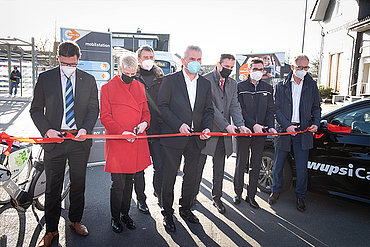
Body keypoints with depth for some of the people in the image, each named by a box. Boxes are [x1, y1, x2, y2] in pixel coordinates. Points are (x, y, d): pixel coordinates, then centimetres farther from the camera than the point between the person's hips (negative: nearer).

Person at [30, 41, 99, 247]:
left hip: (80, 140, 1)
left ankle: (75, 221, 34)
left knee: (79, 184, 13)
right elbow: (36, 109, 4)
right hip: (54, 138, -1)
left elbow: (94, 109, 5)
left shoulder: (88, 80, 4)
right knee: (53, 187, 7)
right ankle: (51, 230, 24)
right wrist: (47, 130, -12)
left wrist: (85, 129, -11)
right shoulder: (45, 78, 2)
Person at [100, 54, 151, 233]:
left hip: (136, 142, 5)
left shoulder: (140, 87, 11)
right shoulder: (107, 88, -3)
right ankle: (115, 217, 24)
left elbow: (145, 111, 16)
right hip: (116, 143, -4)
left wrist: (144, 122, -6)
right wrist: (122, 132, -18)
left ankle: (125, 213, 33)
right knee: (118, 184, 2)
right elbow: (105, 117, -5)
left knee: (129, 181, 15)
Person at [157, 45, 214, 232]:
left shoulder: (205, 84, 11)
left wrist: (207, 127, -6)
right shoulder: (170, 80, -2)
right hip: (173, 138, -4)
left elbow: (208, 110, 12)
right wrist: (179, 125, -17)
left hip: (195, 139, 5)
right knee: (169, 176, 6)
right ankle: (167, 213, 25)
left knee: (191, 176, 16)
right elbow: (162, 106, -8)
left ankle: (185, 208, 36)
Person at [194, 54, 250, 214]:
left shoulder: (232, 84, 12)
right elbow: (210, 106, -17)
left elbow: (234, 106, 3)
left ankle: (217, 197, 27)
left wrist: (240, 124, -15)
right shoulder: (206, 80, -9)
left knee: (219, 168, 12)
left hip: (223, 132, 5)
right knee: (198, 166, 8)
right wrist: (226, 125, -23)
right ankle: (193, 194, 27)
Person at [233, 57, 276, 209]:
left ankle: (251, 195, 21)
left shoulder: (267, 88, 11)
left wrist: (270, 126, -8)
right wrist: (253, 125, -19)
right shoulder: (240, 87, -1)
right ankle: (238, 193, 22)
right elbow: (240, 110, -8)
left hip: (260, 133, 3)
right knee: (241, 164, 7)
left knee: (256, 166, 9)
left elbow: (270, 110, 9)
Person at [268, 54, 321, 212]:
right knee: (278, 165, 9)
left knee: (302, 168, 5)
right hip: (284, 130, 0)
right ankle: (276, 191, 29)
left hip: (303, 131, 1)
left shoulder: (312, 86, 9)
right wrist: (287, 125, -13)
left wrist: (316, 123, -5)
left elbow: (316, 107, 13)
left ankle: (300, 196, 23)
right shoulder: (281, 86, 3)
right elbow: (276, 109, -1)